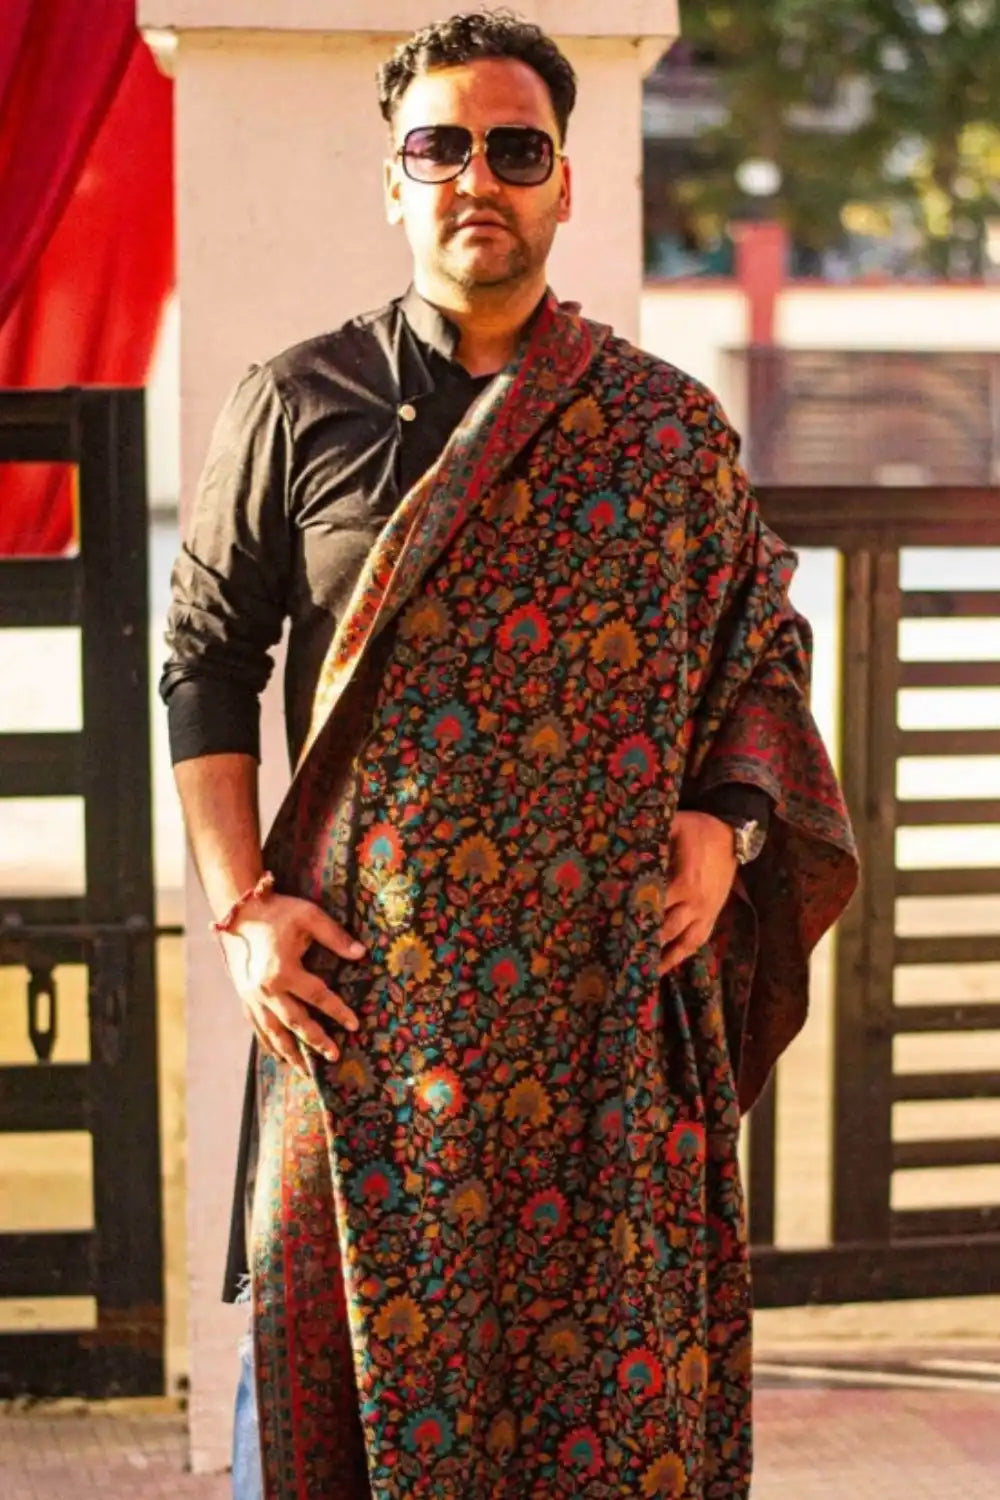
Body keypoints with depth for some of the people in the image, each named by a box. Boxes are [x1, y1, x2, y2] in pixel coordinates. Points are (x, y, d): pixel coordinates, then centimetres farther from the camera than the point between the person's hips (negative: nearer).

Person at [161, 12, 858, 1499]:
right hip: (364, 983, 0)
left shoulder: (669, 427, 8)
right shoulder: (294, 408, 5)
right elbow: (205, 657, 6)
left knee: (619, 1358, 3)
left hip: (614, 986, 1)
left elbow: (767, 651, 14)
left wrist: (723, 820, -3)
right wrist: (243, 905, -3)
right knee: (348, 1342, 3)